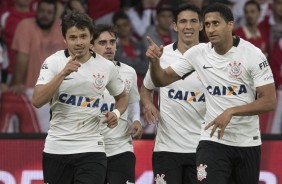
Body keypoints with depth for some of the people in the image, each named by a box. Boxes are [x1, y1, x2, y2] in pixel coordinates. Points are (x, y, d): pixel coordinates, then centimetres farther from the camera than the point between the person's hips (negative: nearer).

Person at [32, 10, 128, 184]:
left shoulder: (107, 67, 1)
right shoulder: (53, 62, -4)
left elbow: (122, 96, 20)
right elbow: (37, 101, -16)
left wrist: (116, 113, -2)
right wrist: (63, 73, -25)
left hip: (92, 148, 0)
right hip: (56, 148, 0)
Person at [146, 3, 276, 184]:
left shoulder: (253, 54, -10)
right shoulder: (198, 53, -1)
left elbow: (270, 101, -13)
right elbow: (163, 79, 8)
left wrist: (231, 111, -22)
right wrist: (155, 61, -14)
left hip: (248, 142, 0)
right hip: (213, 140, 1)